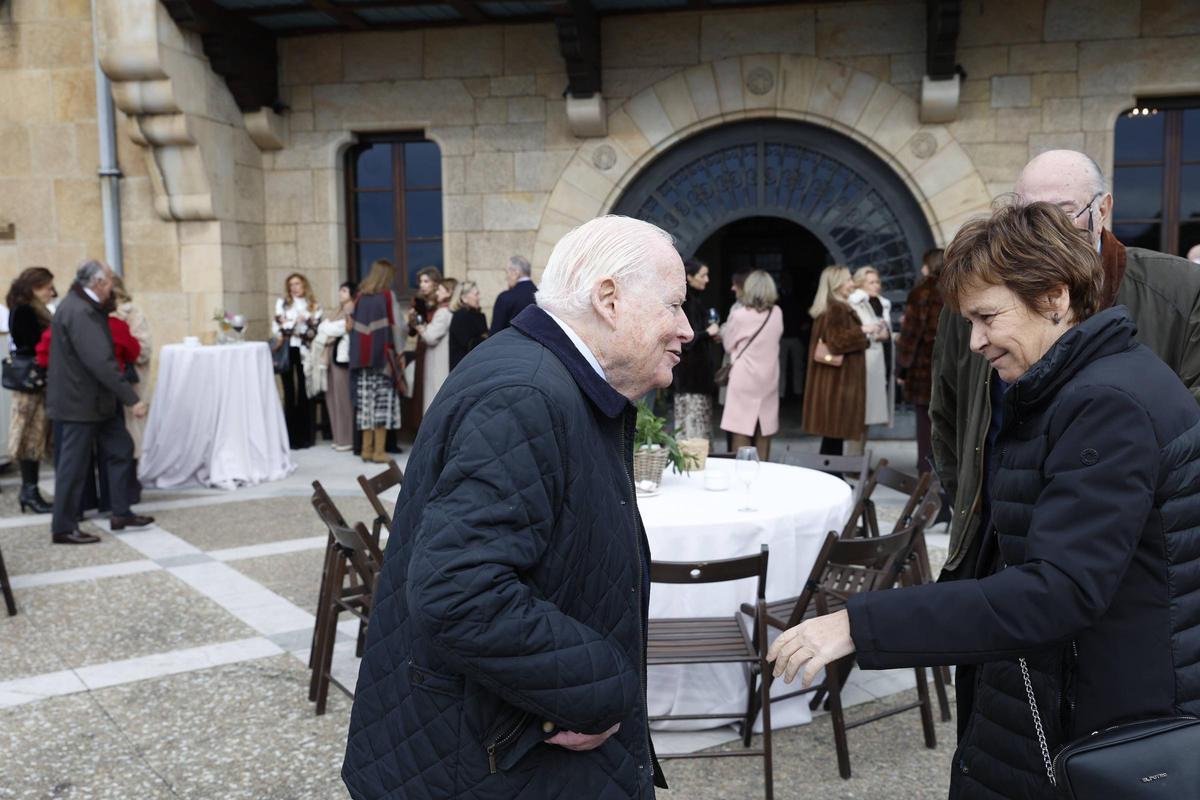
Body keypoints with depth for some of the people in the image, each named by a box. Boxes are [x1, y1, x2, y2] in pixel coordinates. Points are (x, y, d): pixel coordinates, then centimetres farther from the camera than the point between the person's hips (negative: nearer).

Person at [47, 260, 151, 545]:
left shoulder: (83, 306, 10)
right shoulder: (78, 312, -23)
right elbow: (100, 362, -28)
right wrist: (132, 399, -26)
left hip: (95, 399, 10)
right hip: (80, 401, -10)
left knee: (120, 450, 13)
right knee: (74, 466, -1)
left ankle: (121, 513, 21)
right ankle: (62, 529, 9)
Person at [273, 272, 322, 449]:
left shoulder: (314, 306, 8)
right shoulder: (282, 303, 9)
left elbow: (316, 330, 0)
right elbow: (277, 326, 0)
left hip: (304, 352, 0)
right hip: (286, 352, 0)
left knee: (305, 393, 2)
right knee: (290, 393, 0)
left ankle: (305, 435, 9)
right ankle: (291, 436, 3)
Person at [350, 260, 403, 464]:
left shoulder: (360, 297, 7)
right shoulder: (388, 296, -5)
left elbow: (352, 325, 9)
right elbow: (395, 326, -7)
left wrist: (359, 355, 16)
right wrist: (399, 352, 3)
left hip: (362, 357, 5)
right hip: (383, 356, -4)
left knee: (366, 400, 7)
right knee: (383, 401, -2)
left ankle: (367, 448, 10)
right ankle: (379, 451, -5)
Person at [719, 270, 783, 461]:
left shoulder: (739, 316, -13)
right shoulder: (777, 314, -2)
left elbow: (728, 345, 0)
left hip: (744, 380, -4)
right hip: (768, 380, 4)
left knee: (741, 432, 0)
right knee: (763, 432, 12)